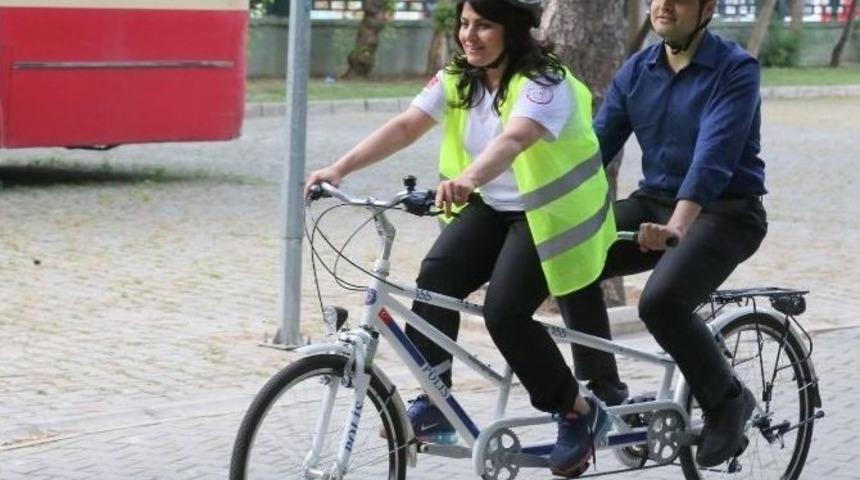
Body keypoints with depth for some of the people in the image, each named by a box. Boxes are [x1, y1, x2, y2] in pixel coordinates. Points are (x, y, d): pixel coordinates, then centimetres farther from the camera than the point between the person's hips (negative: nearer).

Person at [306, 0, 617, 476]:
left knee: (504, 311, -21)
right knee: (436, 275, -19)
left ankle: (580, 413, 0)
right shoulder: (457, 80, -1)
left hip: (549, 213, -7)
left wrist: (466, 180, -62)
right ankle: (433, 406, -11)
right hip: (492, 207, 7)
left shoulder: (543, 82, -23)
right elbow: (404, 127, -11)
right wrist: (338, 169, -25)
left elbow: (513, 139, -43)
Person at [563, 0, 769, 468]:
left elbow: (714, 153, -27)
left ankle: (728, 401, -4)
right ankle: (602, 393, -3)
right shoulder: (636, 71, 5)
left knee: (661, 301, -29)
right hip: (654, 201, 6)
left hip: (725, 212, -6)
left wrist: (678, 223, -42)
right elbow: (597, 143, 1)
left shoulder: (736, 70, -14)